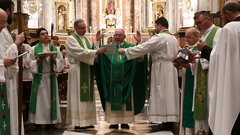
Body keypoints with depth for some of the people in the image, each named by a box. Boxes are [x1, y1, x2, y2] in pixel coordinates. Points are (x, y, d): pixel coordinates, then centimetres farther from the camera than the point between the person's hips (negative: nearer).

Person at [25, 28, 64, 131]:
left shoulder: (54, 49, 10)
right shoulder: (34, 49, 4)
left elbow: (61, 64, 8)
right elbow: (28, 63, -1)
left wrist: (54, 59, -10)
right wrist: (38, 60, -14)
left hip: (51, 78, 2)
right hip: (39, 78, -2)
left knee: (50, 99, 2)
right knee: (39, 99, -2)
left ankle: (50, 122, 9)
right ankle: (38, 122, 5)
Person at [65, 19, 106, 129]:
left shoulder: (86, 39, 19)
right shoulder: (71, 39, -5)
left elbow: (90, 53, 15)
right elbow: (80, 52, -17)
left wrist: (98, 52, -4)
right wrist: (96, 52, -22)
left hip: (87, 71, 7)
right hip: (77, 70, -7)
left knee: (87, 96, 7)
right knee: (78, 96, -5)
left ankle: (87, 121, 12)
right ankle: (78, 123, 0)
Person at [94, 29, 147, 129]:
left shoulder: (130, 47, 7)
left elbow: (140, 58, -7)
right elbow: (97, 58, -1)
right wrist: (97, 42, -7)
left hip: (125, 80, 0)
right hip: (112, 80, 1)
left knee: (125, 100, 2)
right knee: (112, 100, 2)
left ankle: (124, 122, 11)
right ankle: (113, 122, 9)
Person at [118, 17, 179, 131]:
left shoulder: (159, 37, -13)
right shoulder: (173, 38, 15)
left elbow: (143, 48, -14)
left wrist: (125, 50, -6)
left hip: (162, 69, -9)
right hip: (171, 69, 9)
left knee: (162, 95, -4)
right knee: (169, 93, 10)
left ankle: (166, 122, -1)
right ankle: (171, 120, 14)